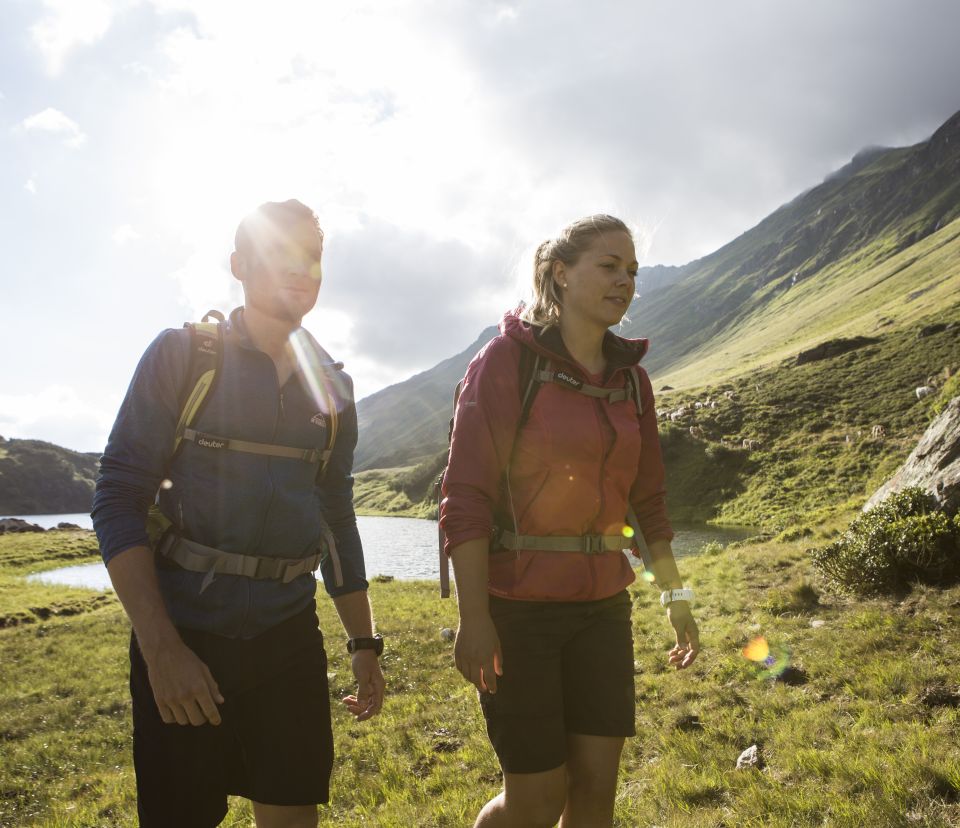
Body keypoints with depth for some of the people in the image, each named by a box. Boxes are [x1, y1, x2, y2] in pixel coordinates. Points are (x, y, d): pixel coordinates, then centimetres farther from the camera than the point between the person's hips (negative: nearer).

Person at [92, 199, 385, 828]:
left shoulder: (331, 386, 9)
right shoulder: (182, 354, -3)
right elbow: (118, 498, -9)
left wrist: (364, 643, 11)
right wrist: (161, 647, -16)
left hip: (289, 635, 4)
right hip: (183, 632, -3)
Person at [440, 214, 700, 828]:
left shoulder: (631, 378, 8)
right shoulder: (508, 358, -10)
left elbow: (647, 499, 14)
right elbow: (466, 496, -14)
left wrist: (678, 598, 14)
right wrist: (474, 618, -18)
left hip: (602, 603, 5)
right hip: (517, 602, -5)